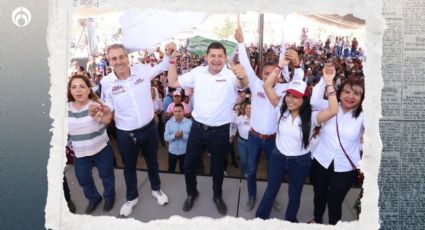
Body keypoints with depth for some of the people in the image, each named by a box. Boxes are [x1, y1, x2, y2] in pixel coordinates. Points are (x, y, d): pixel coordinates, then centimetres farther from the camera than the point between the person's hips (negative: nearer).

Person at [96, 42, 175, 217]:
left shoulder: (142, 70, -12)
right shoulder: (107, 83, -14)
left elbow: (163, 66, 5)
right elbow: (108, 110, -4)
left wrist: (169, 54, -13)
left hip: (149, 128, 1)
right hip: (125, 134, -1)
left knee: (152, 161, 23)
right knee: (129, 167, 19)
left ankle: (156, 189, 49)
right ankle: (132, 197, 44)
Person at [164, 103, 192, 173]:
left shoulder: (189, 122, -10)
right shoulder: (169, 122, -5)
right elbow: (166, 137, -9)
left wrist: (183, 135, -28)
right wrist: (174, 136, -26)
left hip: (184, 152, -1)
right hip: (172, 151, 1)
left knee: (184, 171, 17)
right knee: (170, 171, 17)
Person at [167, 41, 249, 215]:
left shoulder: (231, 74, -13)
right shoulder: (197, 72, -2)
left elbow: (243, 85, -35)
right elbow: (173, 82, 6)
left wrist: (242, 77, -60)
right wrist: (172, 59, -5)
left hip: (220, 131, -2)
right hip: (197, 128, 3)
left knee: (218, 166, 17)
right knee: (189, 165, 14)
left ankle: (217, 196, 42)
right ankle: (191, 193, 41)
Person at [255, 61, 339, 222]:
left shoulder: (311, 117, -18)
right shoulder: (282, 109, -10)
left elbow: (333, 111, -35)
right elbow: (267, 86, -15)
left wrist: (329, 83, -38)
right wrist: (280, 66, -22)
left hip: (300, 162, -1)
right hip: (278, 157, 2)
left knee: (294, 196, 19)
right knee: (270, 192, 18)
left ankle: (290, 221, 44)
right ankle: (259, 219, 38)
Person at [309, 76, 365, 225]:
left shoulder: (362, 116, -9)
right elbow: (314, 101, -23)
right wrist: (325, 80, -27)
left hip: (345, 168, -2)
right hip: (321, 162, 2)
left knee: (335, 202, 11)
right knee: (319, 195, 23)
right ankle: (317, 219, 51)